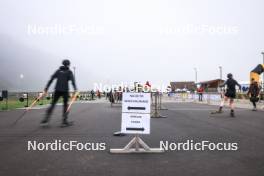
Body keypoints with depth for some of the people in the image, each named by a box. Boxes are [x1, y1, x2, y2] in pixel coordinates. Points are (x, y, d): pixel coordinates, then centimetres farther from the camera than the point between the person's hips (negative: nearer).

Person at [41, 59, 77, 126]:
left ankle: (46, 119, -2)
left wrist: (46, 88, 8)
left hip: (57, 90, 3)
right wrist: (75, 88, -22)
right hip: (65, 90, -3)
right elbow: (72, 80, -12)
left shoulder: (58, 71, 15)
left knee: (52, 104, 7)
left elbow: (51, 79, 8)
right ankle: (64, 121, 6)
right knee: (65, 105, 10)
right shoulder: (69, 72, 5)